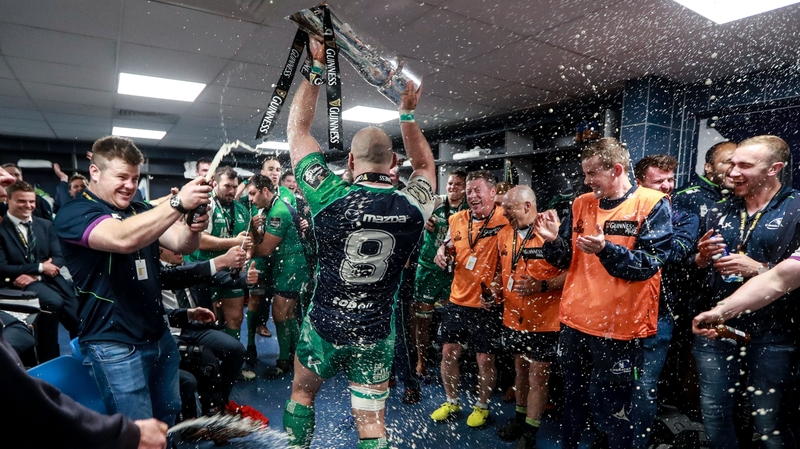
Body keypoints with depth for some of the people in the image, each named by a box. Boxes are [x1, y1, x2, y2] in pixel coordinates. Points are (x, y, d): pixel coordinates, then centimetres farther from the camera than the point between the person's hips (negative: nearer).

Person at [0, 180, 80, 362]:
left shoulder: (46, 225, 13)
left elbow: (59, 258, 6)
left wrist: (34, 275, -11)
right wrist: (40, 267, -12)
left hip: (50, 279, 4)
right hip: (18, 284, -4)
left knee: (80, 320, -10)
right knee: (53, 301, -33)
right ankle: (48, 360, -17)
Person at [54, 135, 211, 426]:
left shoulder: (141, 212, 9)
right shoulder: (74, 213, -10)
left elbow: (181, 244, -3)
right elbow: (122, 239, -32)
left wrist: (194, 228, -26)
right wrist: (178, 203, -39)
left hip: (159, 335, 6)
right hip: (115, 345, -6)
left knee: (169, 417, 18)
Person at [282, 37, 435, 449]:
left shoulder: (330, 198, -18)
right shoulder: (412, 208, -13)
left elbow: (297, 128, -5)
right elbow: (424, 164, 11)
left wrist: (317, 65, 1)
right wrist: (408, 114, 12)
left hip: (324, 327, -1)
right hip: (376, 335, 1)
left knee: (301, 392, 27)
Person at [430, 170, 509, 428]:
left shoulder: (504, 221, -12)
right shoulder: (458, 220, 5)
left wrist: (497, 288, -19)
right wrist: (442, 251, -4)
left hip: (487, 304, -5)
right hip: (458, 300, 5)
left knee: (485, 359, 8)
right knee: (448, 353, 13)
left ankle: (482, 406, 33)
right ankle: (452, 402, 36)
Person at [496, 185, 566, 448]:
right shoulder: (504, 234, 6)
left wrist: (543, 285, -27)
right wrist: (497, 286, 2)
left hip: (543, 320, -6)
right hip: (513, 317, 6)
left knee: (537, 376, 5)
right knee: (520, 370, 20)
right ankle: (520, 418, 39)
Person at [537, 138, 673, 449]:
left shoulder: (652, 205, -8)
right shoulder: (581, 204, 6)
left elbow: (649, 263, -15)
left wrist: (605, 249, -30)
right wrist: (553, 240, -12)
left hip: (618, 326, -5)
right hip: (574, 321, 5)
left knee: (611, 410, 11)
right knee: (573, 398, 23)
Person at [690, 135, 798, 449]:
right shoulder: (720, 213, 10)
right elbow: (695, 272, 15)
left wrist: (759, 269, -21)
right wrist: (701, 258, -5)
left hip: (770, 337, -4)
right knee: (714, 417, 15)